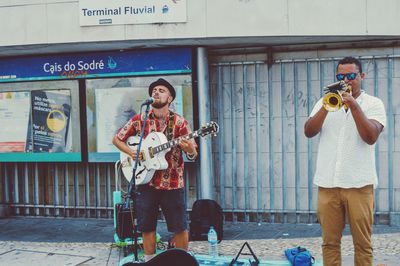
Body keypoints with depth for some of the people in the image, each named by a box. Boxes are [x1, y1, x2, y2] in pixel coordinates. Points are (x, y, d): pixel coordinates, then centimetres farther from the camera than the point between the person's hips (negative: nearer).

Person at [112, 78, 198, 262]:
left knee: (179, 227, 3)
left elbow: (193, 155, -5)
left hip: (172, 183, -1)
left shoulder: (179, 122, -3)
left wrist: (190, 149, -29)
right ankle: (149, 261, 25)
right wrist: (131, 152, -7)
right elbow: (116, 139, 10)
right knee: (147, 226, 9)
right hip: (146, 182, 2)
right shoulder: (139, 120, 2)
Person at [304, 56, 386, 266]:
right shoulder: (325, 102, 12)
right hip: (327, 183, 2)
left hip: (359, 183, -2)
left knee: (363, 243, 4)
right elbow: (309, 132, -1)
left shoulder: (373, 104, 5)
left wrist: (354, 106, -18)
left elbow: (371, 137, -11)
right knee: (329, 242, 7)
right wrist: (327, 107, -13)